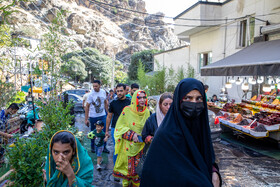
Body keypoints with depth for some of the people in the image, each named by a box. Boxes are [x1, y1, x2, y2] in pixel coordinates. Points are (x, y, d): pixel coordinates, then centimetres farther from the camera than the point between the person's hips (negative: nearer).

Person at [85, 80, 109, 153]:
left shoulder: (103, 92, -2)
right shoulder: (91, 94, -13)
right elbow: (87, 106, -9)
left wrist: (108, 112, 13)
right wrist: (86, 119, -11)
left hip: (102, 115, 3)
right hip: (93, 116, -3)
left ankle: (104, 147, 19)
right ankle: (93, 147, 29)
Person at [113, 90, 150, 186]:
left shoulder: (147, 112, 2)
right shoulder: (127, 110, -9)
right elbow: (119, 127, -6)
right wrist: (131, 134, -18)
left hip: (141, 146, 3)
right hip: (129, 145, -2)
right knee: (128, 167, 8)